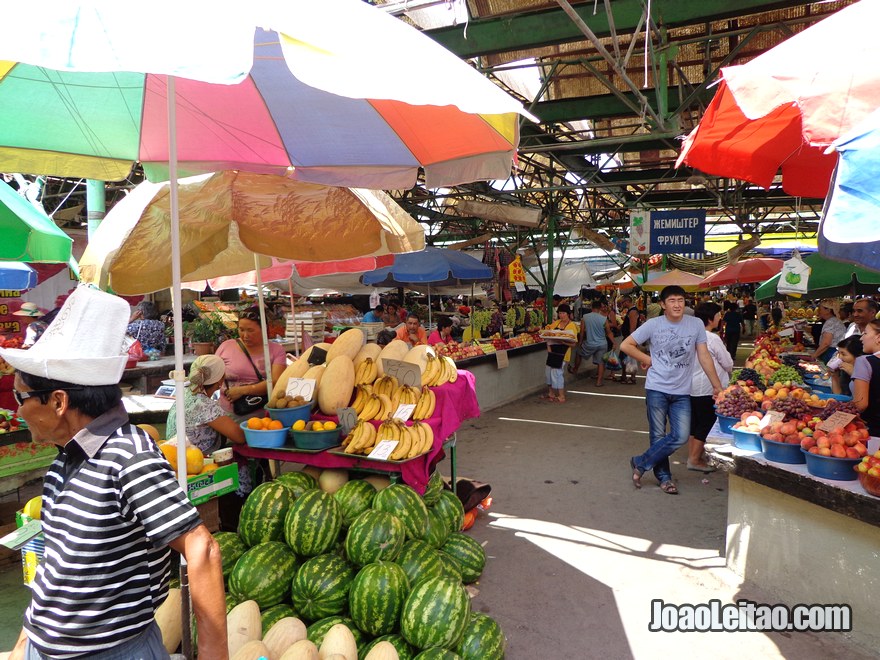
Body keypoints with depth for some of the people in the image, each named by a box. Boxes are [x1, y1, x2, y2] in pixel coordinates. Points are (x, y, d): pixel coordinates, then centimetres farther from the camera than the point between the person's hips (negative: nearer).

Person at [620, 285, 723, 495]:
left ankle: (641, 463, 11)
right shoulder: (653, 324, -4)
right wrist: (647, 359, -2)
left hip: (682, 392, 2)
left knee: (681, 436, -5)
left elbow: (704, 356, 4)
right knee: (658, 436, 4)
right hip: (657, 389, -2)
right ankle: (664, 477, 23)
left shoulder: (696, 324, 1)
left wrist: (717, 386, 3)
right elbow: (625, 345, 2)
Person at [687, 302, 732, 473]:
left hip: (692, 386, 8)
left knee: (694, 421, 15)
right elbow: (728, 364, -8)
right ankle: (695, 459, 5)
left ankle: (692, 455, 24)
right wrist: (727, 370, 15)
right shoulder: (713, 339, -17)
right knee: (706, 423, 1)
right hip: (708, 388, -8)